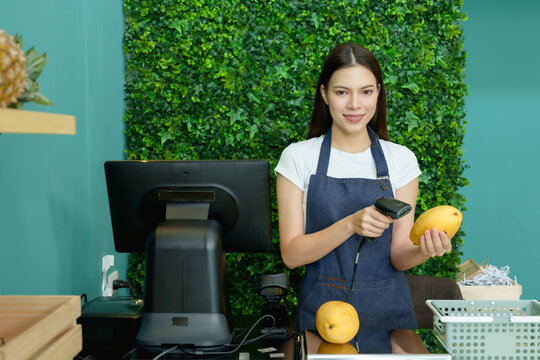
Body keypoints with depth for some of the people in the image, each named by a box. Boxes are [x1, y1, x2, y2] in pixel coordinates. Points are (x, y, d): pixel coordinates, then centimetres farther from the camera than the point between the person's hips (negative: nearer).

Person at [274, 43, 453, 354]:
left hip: (387, 311, 2)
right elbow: (291, 254, -6)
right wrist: (351, 224, -19)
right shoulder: (298, 157, -1)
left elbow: (398, 256, 3)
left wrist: (423, 250, -18)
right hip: (322, 309, -1)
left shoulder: (400, 159, 3)